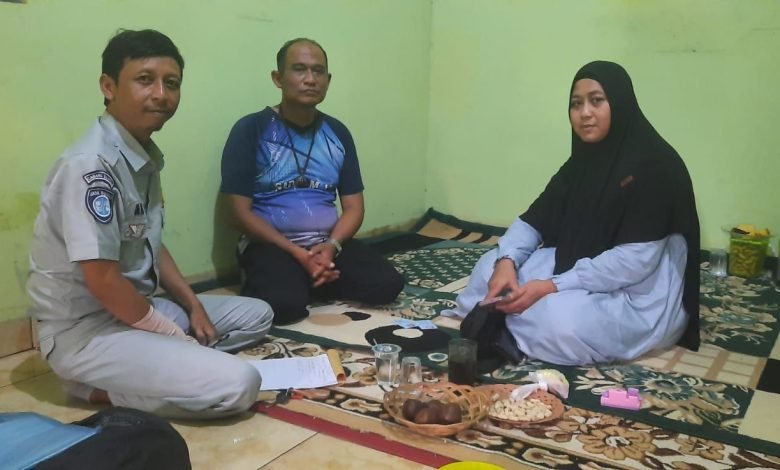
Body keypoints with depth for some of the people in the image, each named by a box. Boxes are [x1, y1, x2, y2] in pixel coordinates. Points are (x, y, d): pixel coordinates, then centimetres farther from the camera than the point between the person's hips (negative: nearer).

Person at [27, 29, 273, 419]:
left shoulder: (146, 156, 7)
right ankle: (98, 385, -4)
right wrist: (173, 336, -12)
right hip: (85, 329, -10)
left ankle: (116, 374, 4)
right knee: (238, 384, -24)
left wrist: (194, 307, 7)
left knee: (257, 315, 16)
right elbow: (102, 280, -24)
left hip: (137, 309, 10)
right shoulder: (91, 164, -23)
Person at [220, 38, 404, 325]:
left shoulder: (337, 133, 9)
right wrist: (298, 253, -18)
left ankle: (305, 283, 2)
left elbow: (353, 207, 8)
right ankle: (273, 282, 1)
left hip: (328, 242, 5)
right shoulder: (251, 129, -5)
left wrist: (331, 246, -13)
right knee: (284, 304, -34)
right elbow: (240, 212, -8)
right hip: (271, 244, -4)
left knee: (387, 284, -19)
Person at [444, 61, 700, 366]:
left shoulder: (654, 164, -19)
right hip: (582, 271, 7)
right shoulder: (582, 163, 5)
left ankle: (496, 320, -8)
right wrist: (506, 261, -18)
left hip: (641, 297, -7)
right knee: (490, 266, -2)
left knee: (559, 320, -35)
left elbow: (636, 260, -26)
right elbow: (533, 220, 4)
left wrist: (553, 287, -29)